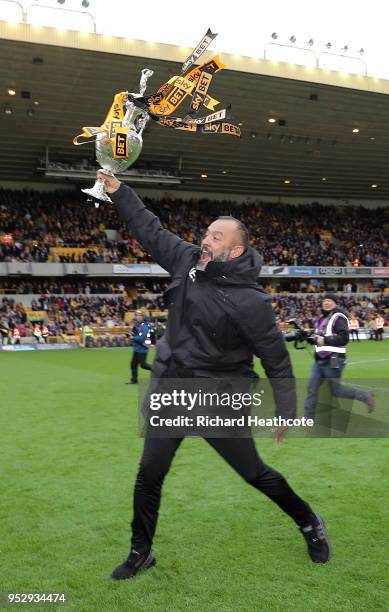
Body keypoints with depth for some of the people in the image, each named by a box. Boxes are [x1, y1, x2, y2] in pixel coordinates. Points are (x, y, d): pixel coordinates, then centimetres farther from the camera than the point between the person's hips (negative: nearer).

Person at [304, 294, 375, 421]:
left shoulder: (339, 318, -12)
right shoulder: (321, 319, 15)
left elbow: (344, 338, -22)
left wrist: (325, 340, -25)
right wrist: (312, 338, 7)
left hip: (333, 361, -8)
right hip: (320, 360, 8)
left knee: (336, 390, 2)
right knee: (312, 388, 5)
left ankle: (365, 396, 20)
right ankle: (308, 418, 11)